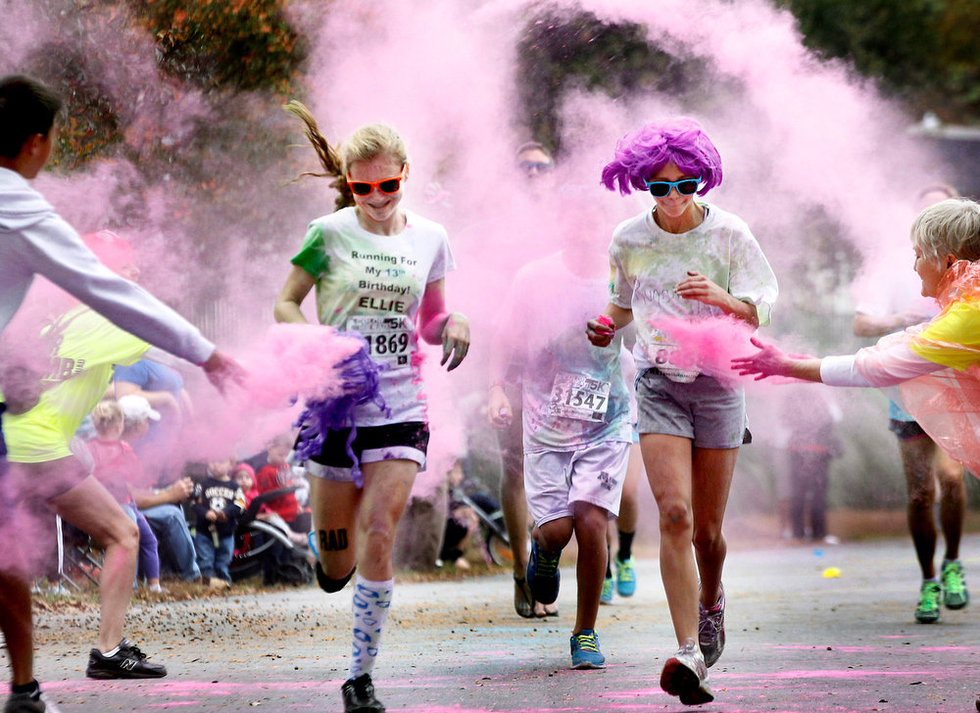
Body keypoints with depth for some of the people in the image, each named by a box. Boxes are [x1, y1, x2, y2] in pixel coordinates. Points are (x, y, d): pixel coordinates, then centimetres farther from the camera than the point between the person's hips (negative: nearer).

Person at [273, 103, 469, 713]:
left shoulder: (429, 238, 6)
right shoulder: (329, 234, -4)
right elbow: (286, 303, 3)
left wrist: (454, 323, -8)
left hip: (401, 408, 1)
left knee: (378, 539, -13)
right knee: (335, 571, 4)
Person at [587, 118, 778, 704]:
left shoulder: (729, 233, -6)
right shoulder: (629, 239, 0)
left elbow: (760, 312, -4)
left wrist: (723, 299, -25)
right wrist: (608, 325, -5)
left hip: (718, 384, 0)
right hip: (659, 384, 0)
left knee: (707, 528, 6)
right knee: (674, 513, -17)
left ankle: (712, 601, 41)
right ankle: (689, 653, -21)